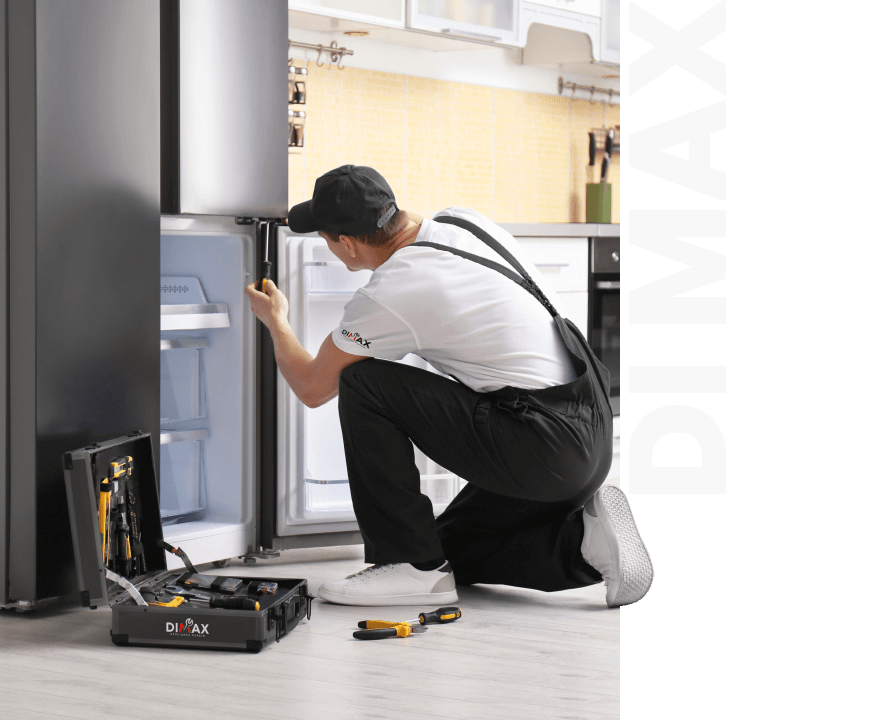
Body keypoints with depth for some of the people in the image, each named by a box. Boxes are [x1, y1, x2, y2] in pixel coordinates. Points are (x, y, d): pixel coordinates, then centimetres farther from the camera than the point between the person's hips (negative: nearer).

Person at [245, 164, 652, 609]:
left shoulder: (388, 297, -15)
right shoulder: (464, 221, 8)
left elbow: (312, 388, 2)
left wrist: (276, 322, 21)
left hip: (542, 450, -9)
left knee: (362, 385, -6)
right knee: (451, 553, 24)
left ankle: (412, 565, -3)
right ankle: (582, 540, 6)